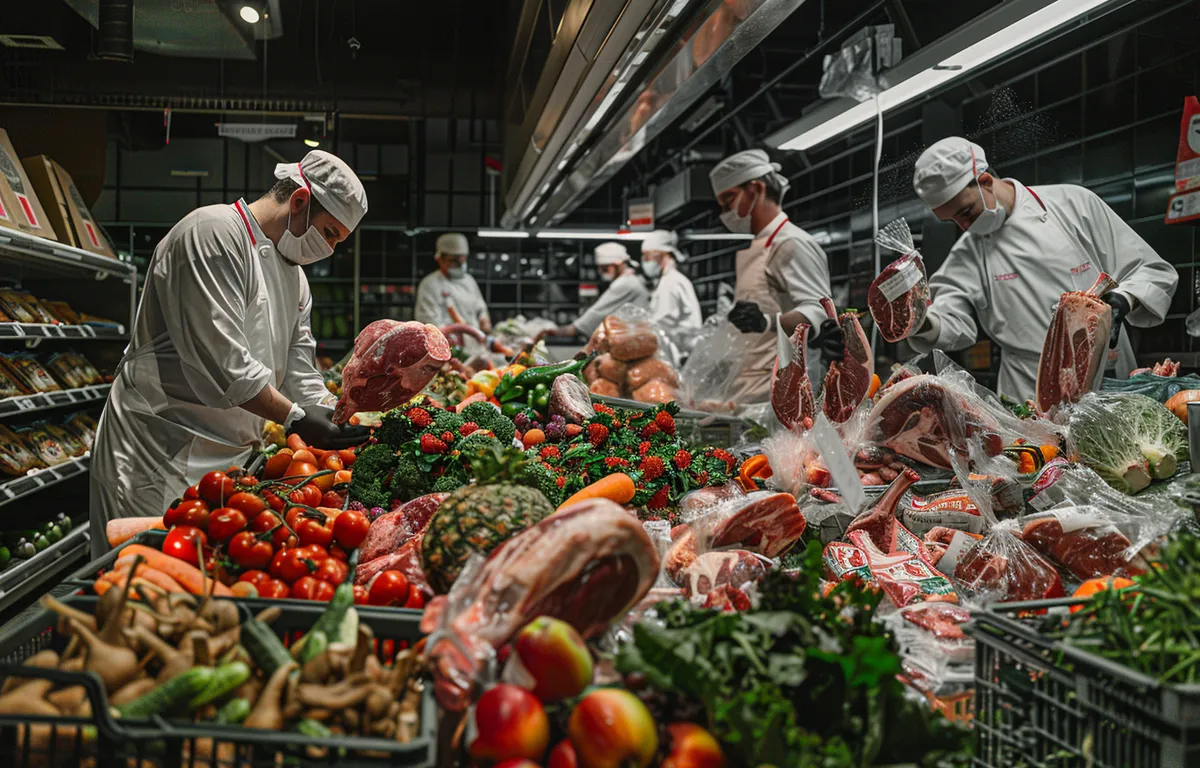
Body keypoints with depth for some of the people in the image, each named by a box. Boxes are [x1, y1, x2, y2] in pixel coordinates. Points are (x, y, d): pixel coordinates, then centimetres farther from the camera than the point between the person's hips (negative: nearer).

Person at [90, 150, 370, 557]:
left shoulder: (293, 272, 17)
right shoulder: (214, 233, -14)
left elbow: (298, 367, 12)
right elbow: (219, 357, -22)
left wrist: (337, 419, -4)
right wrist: (295, 417, -18)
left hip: (230, 454, 9)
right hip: (162, 451, -9)